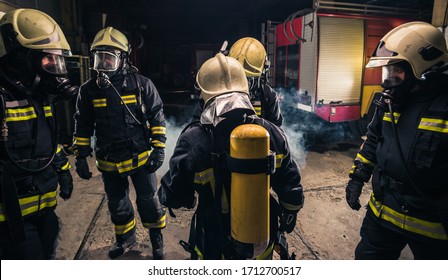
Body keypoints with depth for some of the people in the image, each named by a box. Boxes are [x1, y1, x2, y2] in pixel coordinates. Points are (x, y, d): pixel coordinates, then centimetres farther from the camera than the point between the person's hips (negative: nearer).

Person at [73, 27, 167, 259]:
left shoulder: (141, 84, -10)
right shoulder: (89, 90, -2)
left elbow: (157, 117, -5)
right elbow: (83, 126, 6)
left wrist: (158, 149, -8)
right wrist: (81, 157, 6)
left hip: (141, 159, -3)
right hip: (109, 163, 3)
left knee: (148, 201, 12)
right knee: (117, 205, 20)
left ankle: (156, 238, 36)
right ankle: (126, 238, 46)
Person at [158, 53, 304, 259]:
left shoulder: (193, 140, -26)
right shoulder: (271, 133, -17)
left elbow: (172, 196, -15)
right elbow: (290, 186, -5)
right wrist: (290, 215, 14)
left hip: (215, 246, -2)